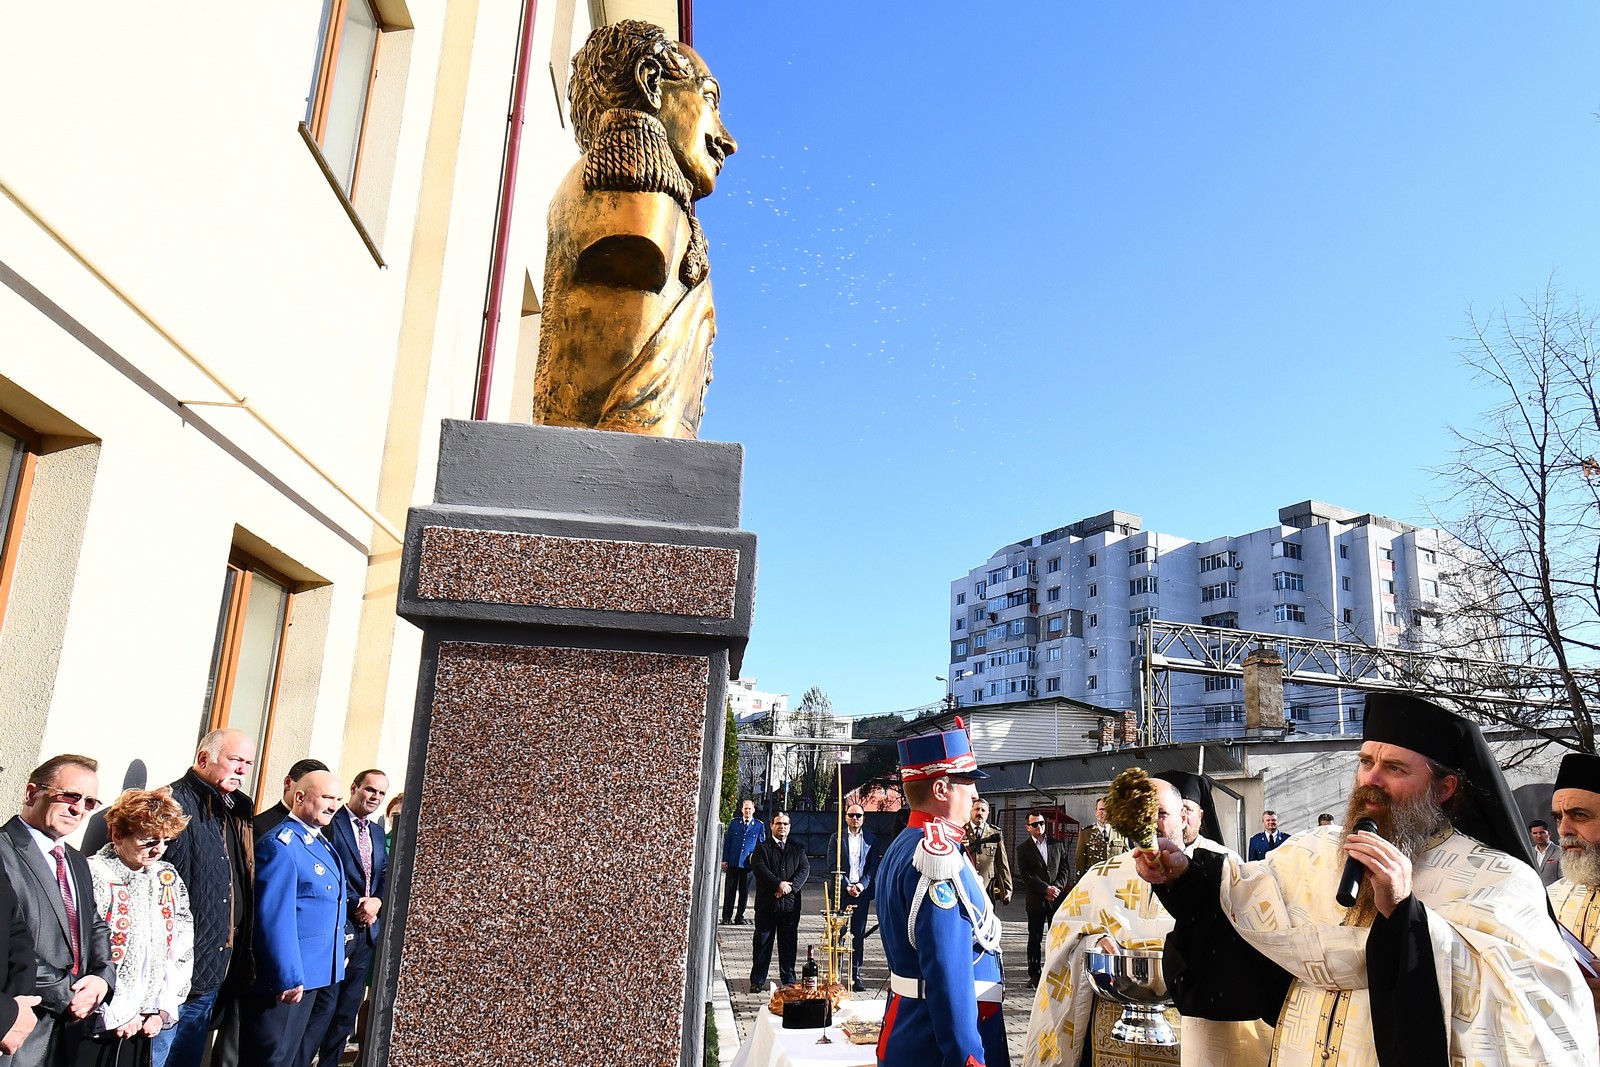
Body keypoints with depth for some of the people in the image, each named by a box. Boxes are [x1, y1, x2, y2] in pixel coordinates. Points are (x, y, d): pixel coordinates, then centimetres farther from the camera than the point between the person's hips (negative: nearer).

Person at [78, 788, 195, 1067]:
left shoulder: (168, 878, 7)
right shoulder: (93, 876, -13)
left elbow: (182, 949, 8)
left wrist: (164, 1009, 0)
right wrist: (116, 1016, -12)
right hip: (96, 1027, -5)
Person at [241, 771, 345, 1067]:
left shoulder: (321, 844, 11)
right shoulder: (281, 845, -19)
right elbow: (274, 919, -23)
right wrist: (288, 978, -24)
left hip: (310, 973, 9)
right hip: (283, 978, -9)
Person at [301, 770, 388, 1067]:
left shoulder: (378, 833, 16)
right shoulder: (329, 823, -7)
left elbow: (386, 876, 13)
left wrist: (377, 901, -7)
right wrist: (356, 906, -15)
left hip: (367, 931, 7)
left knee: (348, 1010, 11)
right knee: (323, 1006, -6)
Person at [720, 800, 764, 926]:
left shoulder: (759, 825, 3)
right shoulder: (733, 823, 6)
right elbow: (727, 842, 8)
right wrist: (725, 860, 2)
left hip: (748, 863, 0)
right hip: (732, 862, 0)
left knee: (744, 892, 6)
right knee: (729, 890, 3)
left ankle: (740, 917, 16)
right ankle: (726, 917, 11)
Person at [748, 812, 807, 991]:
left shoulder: (798, 849, 13)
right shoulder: (762, 848, 5)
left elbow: (805, 869, 1)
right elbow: (759, 868, -10)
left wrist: (790, 886, -14)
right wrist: (779, 884, -20)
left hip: (790, 903, 2)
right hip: (766, 903, -2)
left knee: (789, 943, 6)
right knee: (762, 943, 3)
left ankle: (789, 980, 16)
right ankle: (757, 981, 10)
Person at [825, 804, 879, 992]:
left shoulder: (871, 840, 8)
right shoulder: (836, 838, 5)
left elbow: (874, 866, 4)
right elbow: (834, 866, -1)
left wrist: (861, 885, -9)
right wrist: (847, 887, -10)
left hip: (862, 892, 1)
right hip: (841, 891, -1)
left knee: (859, 934, 4)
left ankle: (856, 975, 9)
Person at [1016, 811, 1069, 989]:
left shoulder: (1057, 845, 10)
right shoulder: (1023, 849, 2)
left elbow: (1065, 869, 7)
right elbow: (1025, 874, -7)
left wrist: (1057, 887, -8)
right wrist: (1046, 889, -14)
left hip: (1057, 897, 2)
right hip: (1035, 900, -2)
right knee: (1035, 939, 2)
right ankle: (1034, 975, 8)